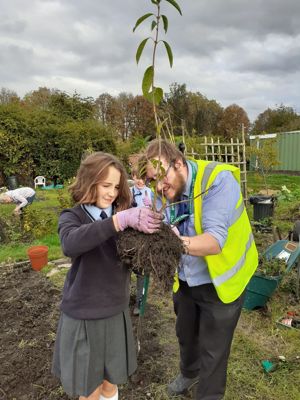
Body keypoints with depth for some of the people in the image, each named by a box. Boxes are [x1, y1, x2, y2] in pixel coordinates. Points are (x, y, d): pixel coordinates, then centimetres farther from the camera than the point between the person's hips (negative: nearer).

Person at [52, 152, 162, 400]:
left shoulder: (124, 213, -3)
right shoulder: (72, 217, -12)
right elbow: (71, 243, -35)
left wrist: (150, 227, -32)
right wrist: (121, 220, -45)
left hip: (116, 312, 3)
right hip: (83, 315, -3)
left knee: (112, 380, 22)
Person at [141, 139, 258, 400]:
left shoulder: (218, 180, -29)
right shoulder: (165, 189, -10)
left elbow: (215, 240, -37)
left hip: (219, 281, -5)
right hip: (185, 279, 6)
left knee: (213, 349, 11)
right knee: (185, 334, 27)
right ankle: (188, 373, 57)